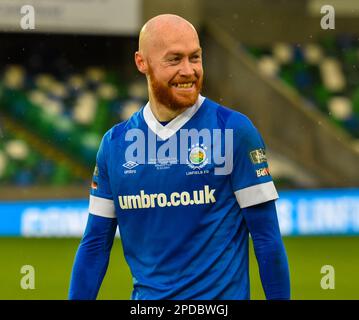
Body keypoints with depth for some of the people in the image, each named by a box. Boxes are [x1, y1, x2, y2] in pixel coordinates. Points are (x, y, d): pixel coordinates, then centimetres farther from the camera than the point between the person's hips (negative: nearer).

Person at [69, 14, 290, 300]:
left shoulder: (234, 131, -6)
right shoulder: (114, 143, 5)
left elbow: (267, 238, -6)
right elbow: (95, 244, 9)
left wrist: (279, 298, -9)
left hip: (220, 296, -3)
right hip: (145, 296, 3)